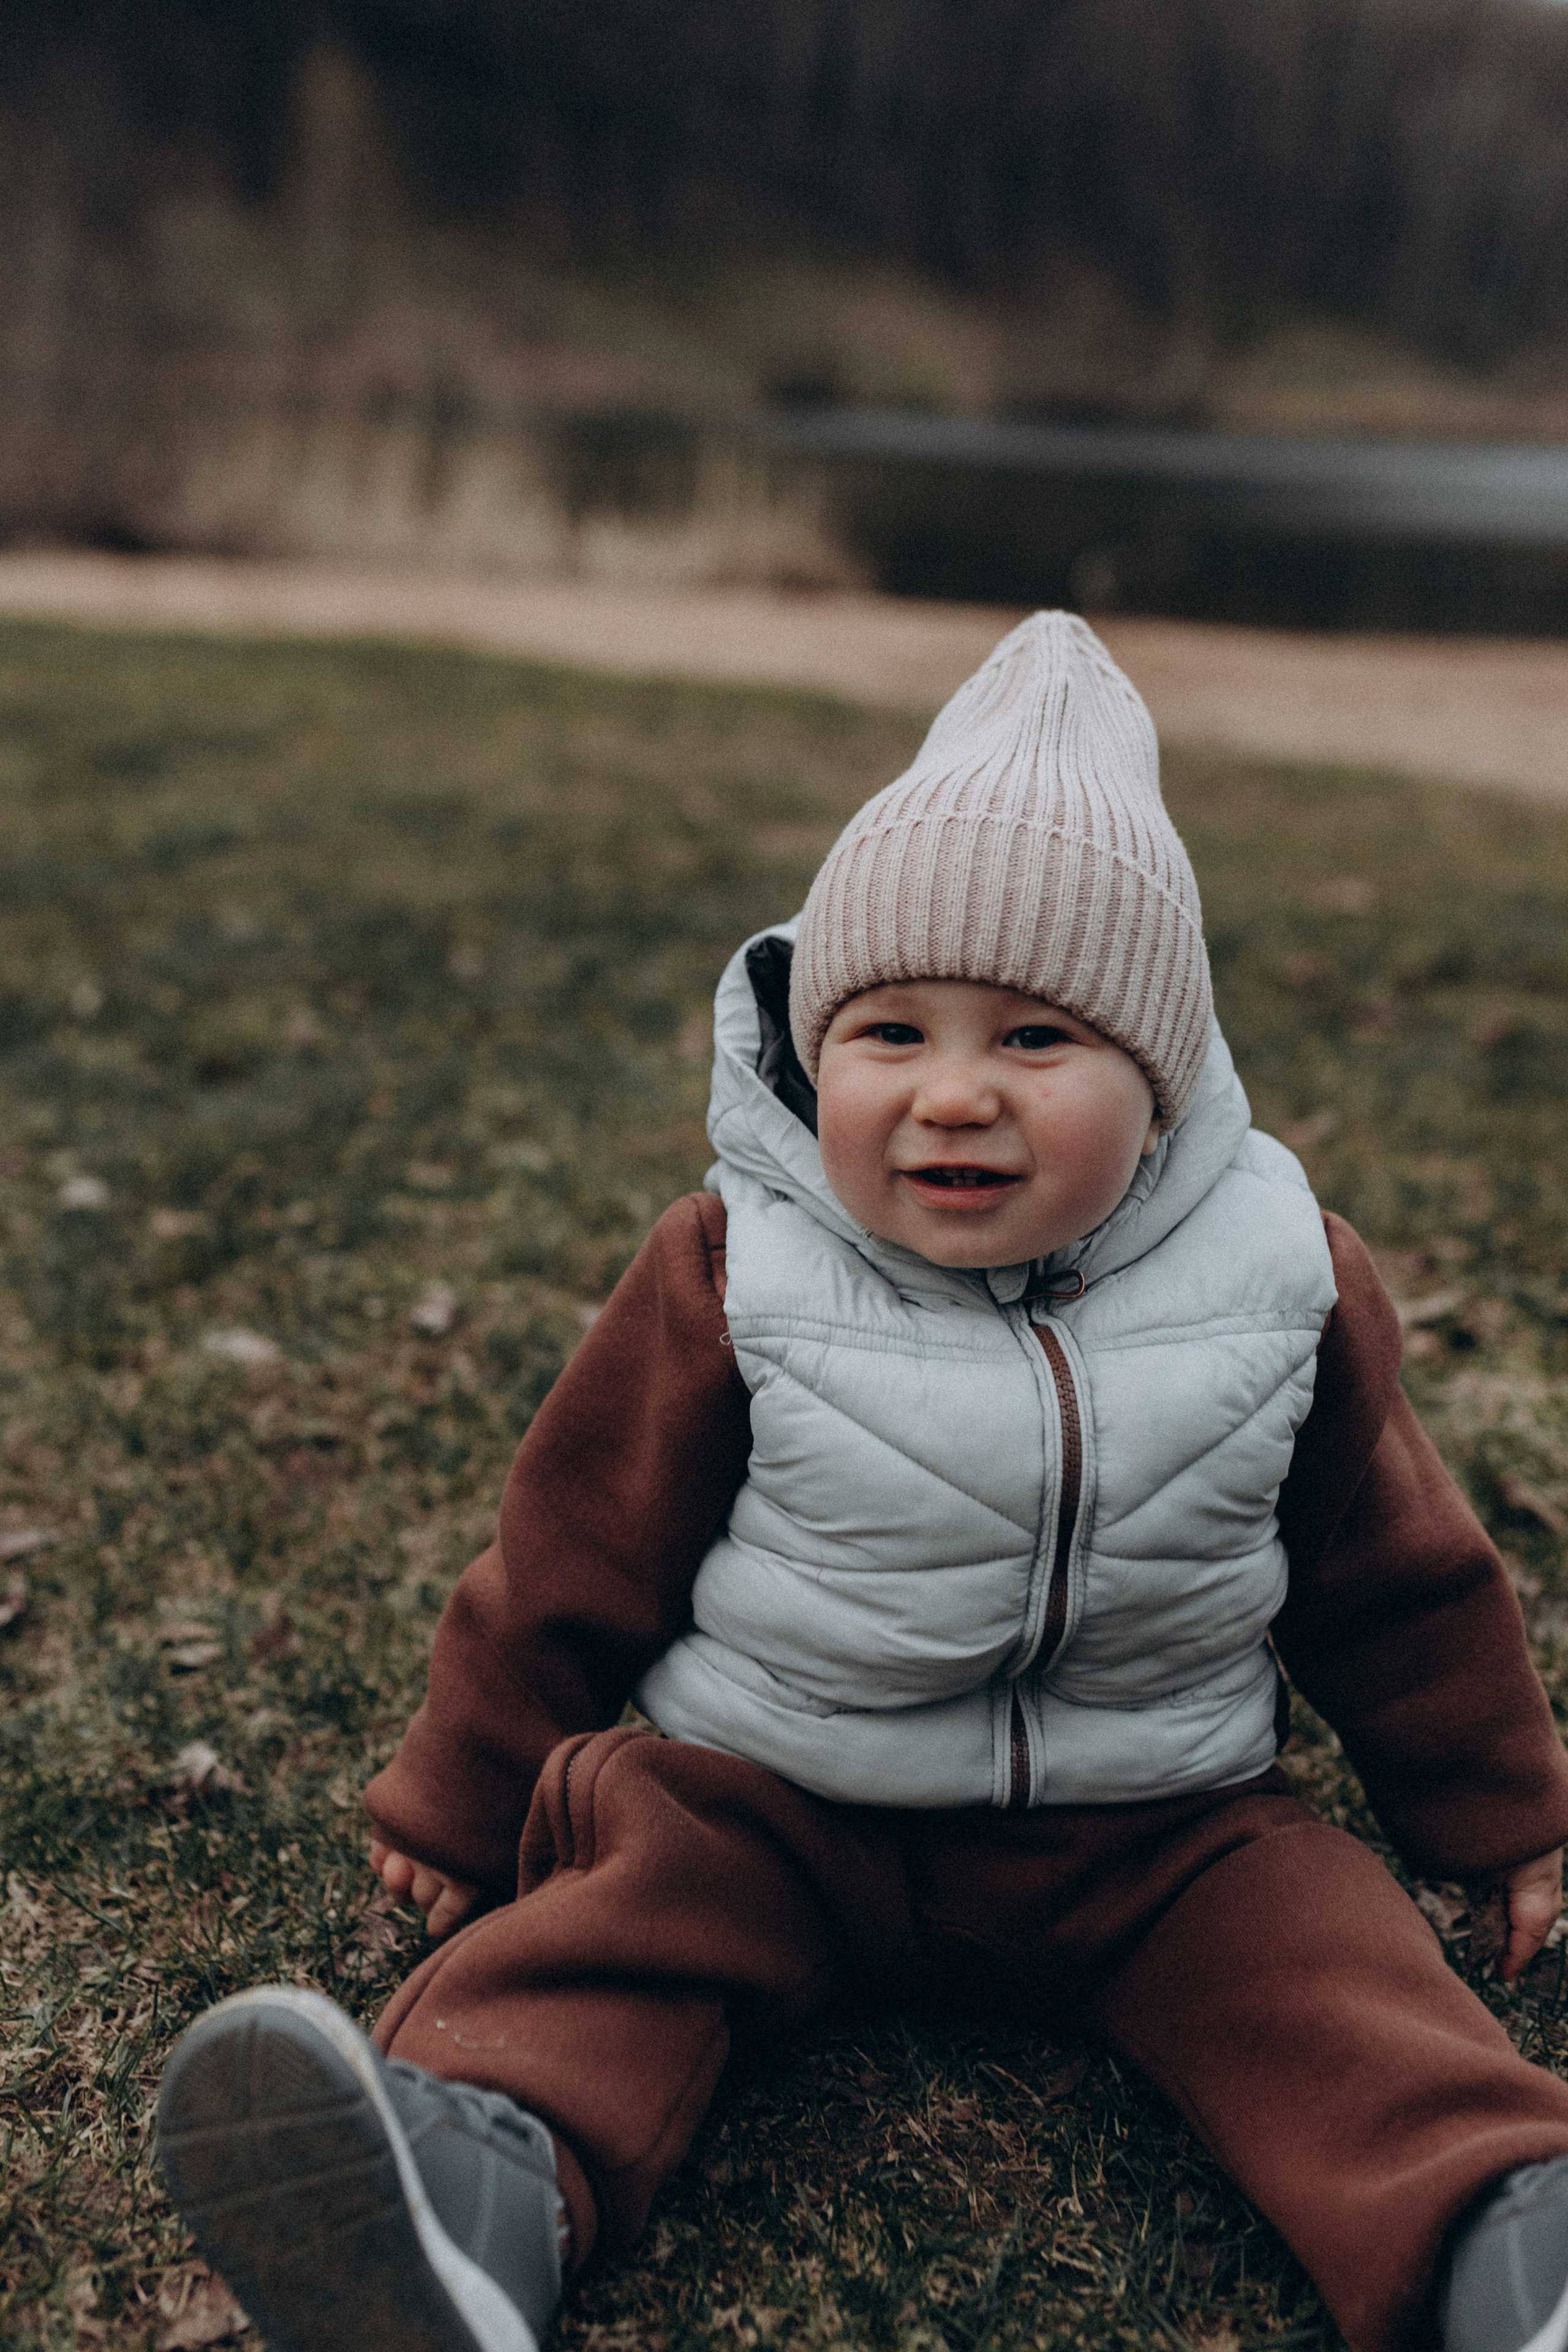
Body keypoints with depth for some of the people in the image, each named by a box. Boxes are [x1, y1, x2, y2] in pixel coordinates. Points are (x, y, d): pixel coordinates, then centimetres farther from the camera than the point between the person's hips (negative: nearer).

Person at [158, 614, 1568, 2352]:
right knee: (624, 1889, -23)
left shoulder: (1284, 1281, -8)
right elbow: (575, 1557, -2)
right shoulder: (732, 1276, -13)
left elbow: (1395, 1574, 7)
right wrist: (460, 1807, 8)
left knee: (1314, 1944, -20)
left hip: (1148, 1828, 2)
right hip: (774, 1796, -1)